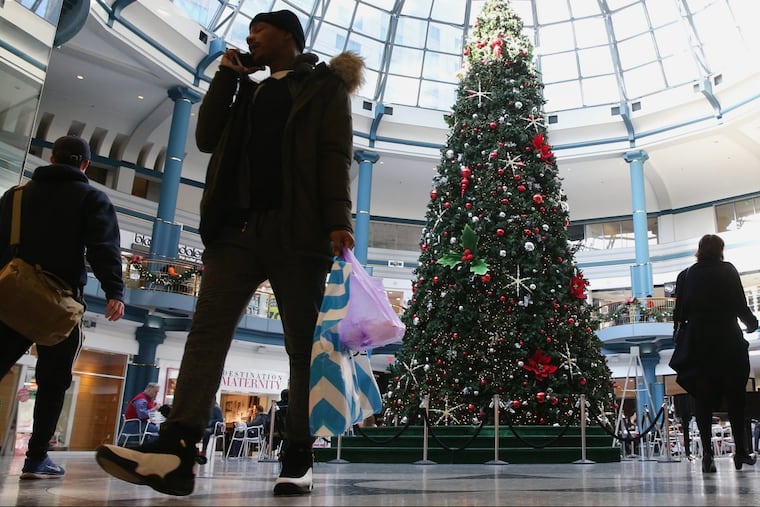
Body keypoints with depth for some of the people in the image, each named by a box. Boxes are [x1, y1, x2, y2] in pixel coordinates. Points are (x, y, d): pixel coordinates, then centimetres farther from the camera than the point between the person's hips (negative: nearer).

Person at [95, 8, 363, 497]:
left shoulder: (324, 85, 12)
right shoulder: (249, 91, 30)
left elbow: (337, 153, -3)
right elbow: (208, 138, 19)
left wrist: (338, 220, -17)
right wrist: (227, 75, 18)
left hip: (296, 229, -5)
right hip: (238, 226, 6)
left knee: (304, 343, -4)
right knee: (208, 329, -10)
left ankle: (299, 458, 1)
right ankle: (176, 452, -16)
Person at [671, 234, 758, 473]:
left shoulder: (686, 276, 4)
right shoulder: (727, 271, -1)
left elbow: (679, 313, 2)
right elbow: (741, 307, -3)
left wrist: (683, 332, 16)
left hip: (699, 345, 1)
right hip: (729, 343, -1)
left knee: (703, 399, 4)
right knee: (735, 397, 10)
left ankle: (707, 453, -2)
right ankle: (740, 451, 14)